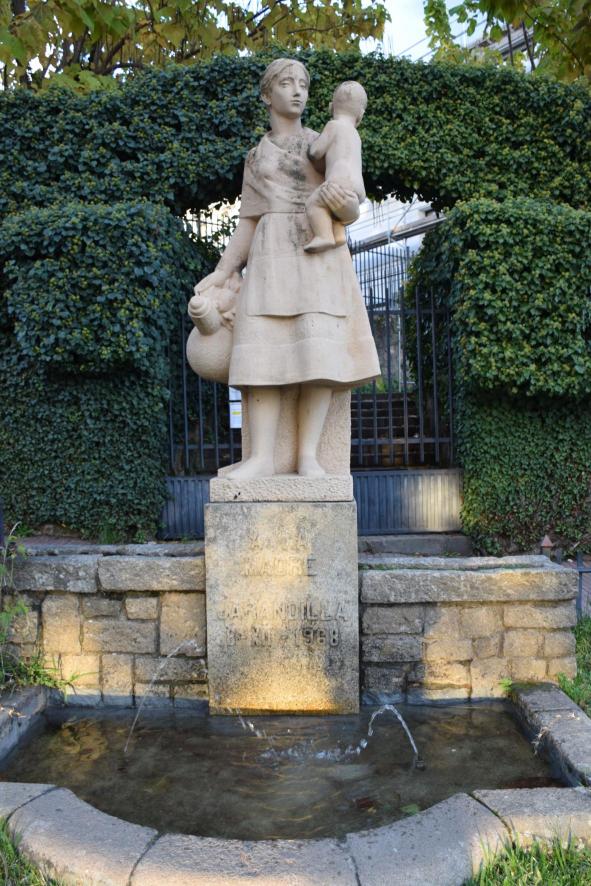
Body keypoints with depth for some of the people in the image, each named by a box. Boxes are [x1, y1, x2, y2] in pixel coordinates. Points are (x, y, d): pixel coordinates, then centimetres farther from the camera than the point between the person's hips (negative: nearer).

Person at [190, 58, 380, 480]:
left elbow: (352, 212, 7)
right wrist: (223, 272, 6)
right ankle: (262, 456, -16)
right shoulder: (256, 156, 22)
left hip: (319, 252, -1)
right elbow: (249, 223, 17)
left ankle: (308, 455, -15)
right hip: (271, 256, 2)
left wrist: (343, 205, -18)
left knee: (319, 352, -16)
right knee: (264, 352, -13)